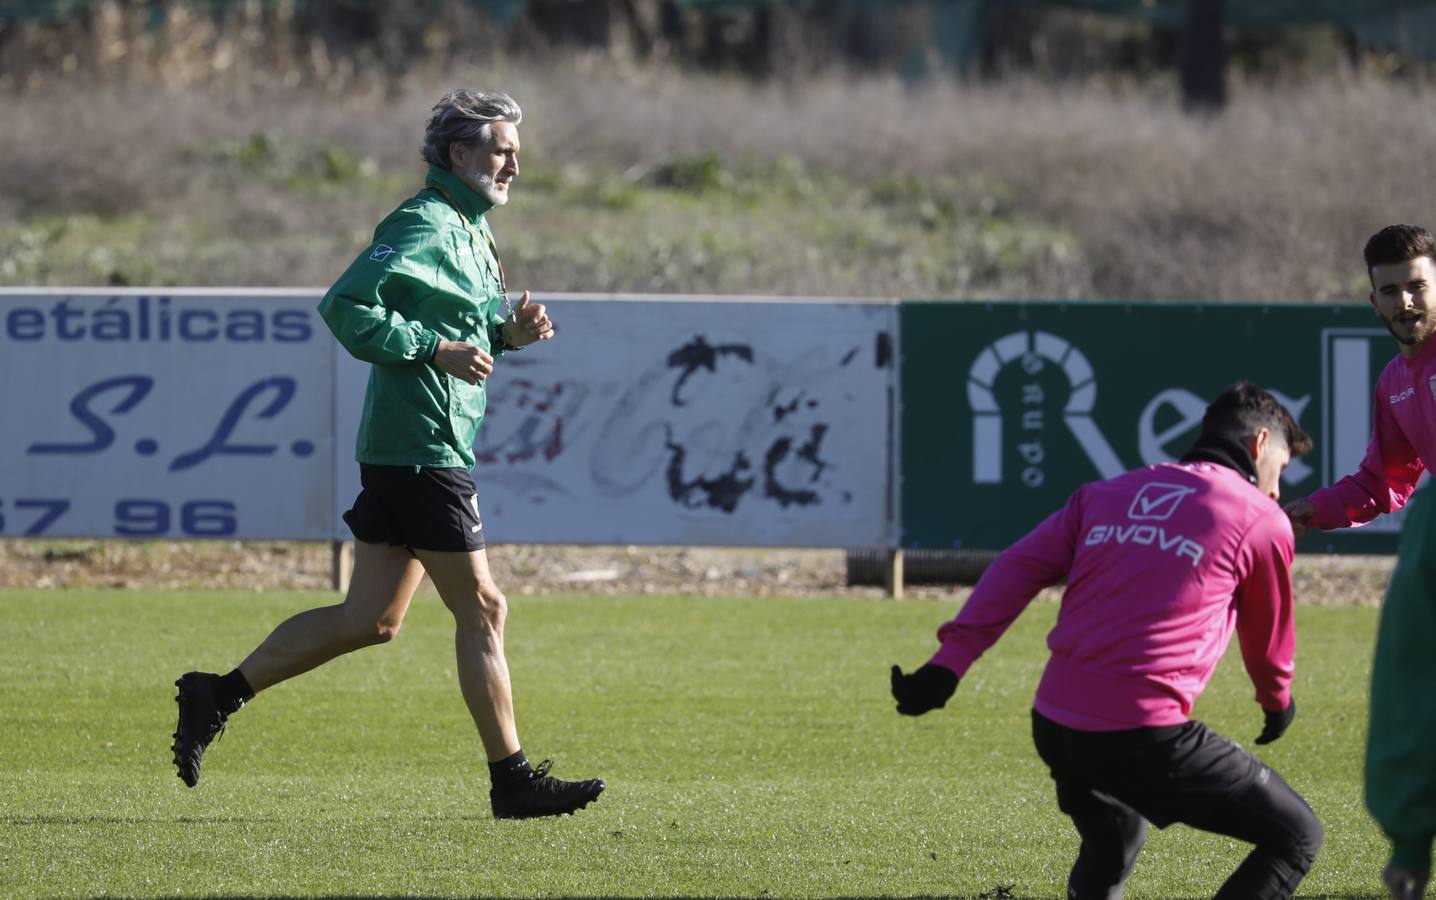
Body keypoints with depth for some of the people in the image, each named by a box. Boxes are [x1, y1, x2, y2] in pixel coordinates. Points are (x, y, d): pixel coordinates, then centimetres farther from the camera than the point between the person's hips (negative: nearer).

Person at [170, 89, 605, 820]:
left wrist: (507, 333, 8)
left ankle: (218, 695, 11)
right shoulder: (424, 226, -13)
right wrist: (436, 349, -23)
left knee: (371, 620, 9)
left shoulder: (468, 230, 19)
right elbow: (345, 305, -21)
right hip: (424, 450, -10)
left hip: (399, 453, 10)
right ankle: (512, 780, 2)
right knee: (481, 610, -4)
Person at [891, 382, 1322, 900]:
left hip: (1054, 726, 7)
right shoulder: (1262, 520, 5)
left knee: (1110, 850, 35)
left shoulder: (1106, 494, 19)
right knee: (1296, 837, 4)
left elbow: (1019, 569, 9)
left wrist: (949, 664, 3)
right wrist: (1278, 702, 40)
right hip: (1145, 735, -7)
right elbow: (1269, 639, 19)